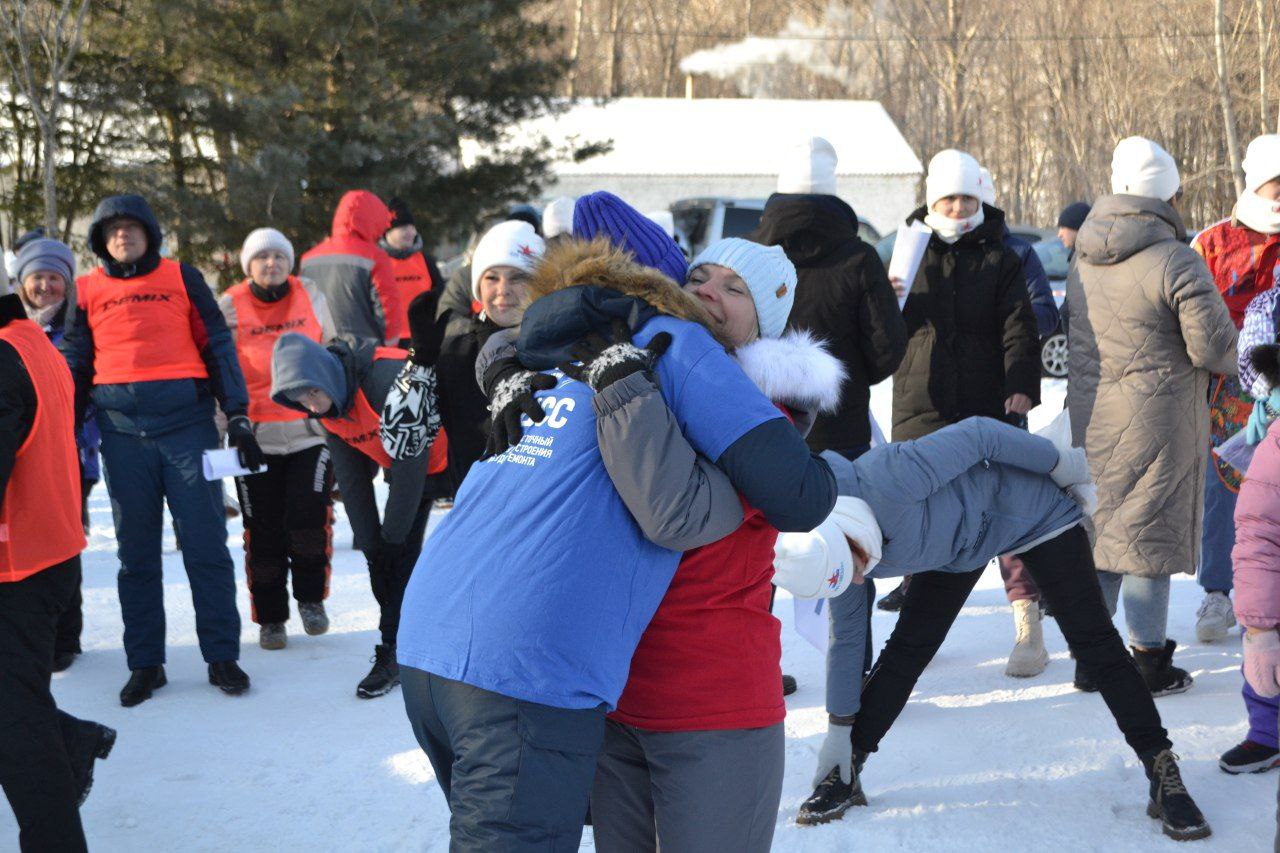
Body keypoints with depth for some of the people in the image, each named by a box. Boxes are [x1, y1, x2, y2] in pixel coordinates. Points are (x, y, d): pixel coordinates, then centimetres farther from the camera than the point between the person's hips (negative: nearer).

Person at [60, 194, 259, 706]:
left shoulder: (182, 279, 8)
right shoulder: (87, 290, 13)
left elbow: (218, 348, 7)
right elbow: (74, 367, 17)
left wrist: (238, 418, 1)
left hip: (187, 423, -2)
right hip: (122, 433, 2)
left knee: (206, 545, -1)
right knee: (136, 552, 7)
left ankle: (222, 656, 8)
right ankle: (145, 664, 15)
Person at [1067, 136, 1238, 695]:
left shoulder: (1083, 259, 8)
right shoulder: (1175, 262, -15)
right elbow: (1213, 344, -14)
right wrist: (1238, 361, 6)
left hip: (1089, 414, 7)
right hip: (1155, 418, -6)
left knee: (1098, 529, 14)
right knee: (1148, 531, 1)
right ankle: (1149, 660, 9)